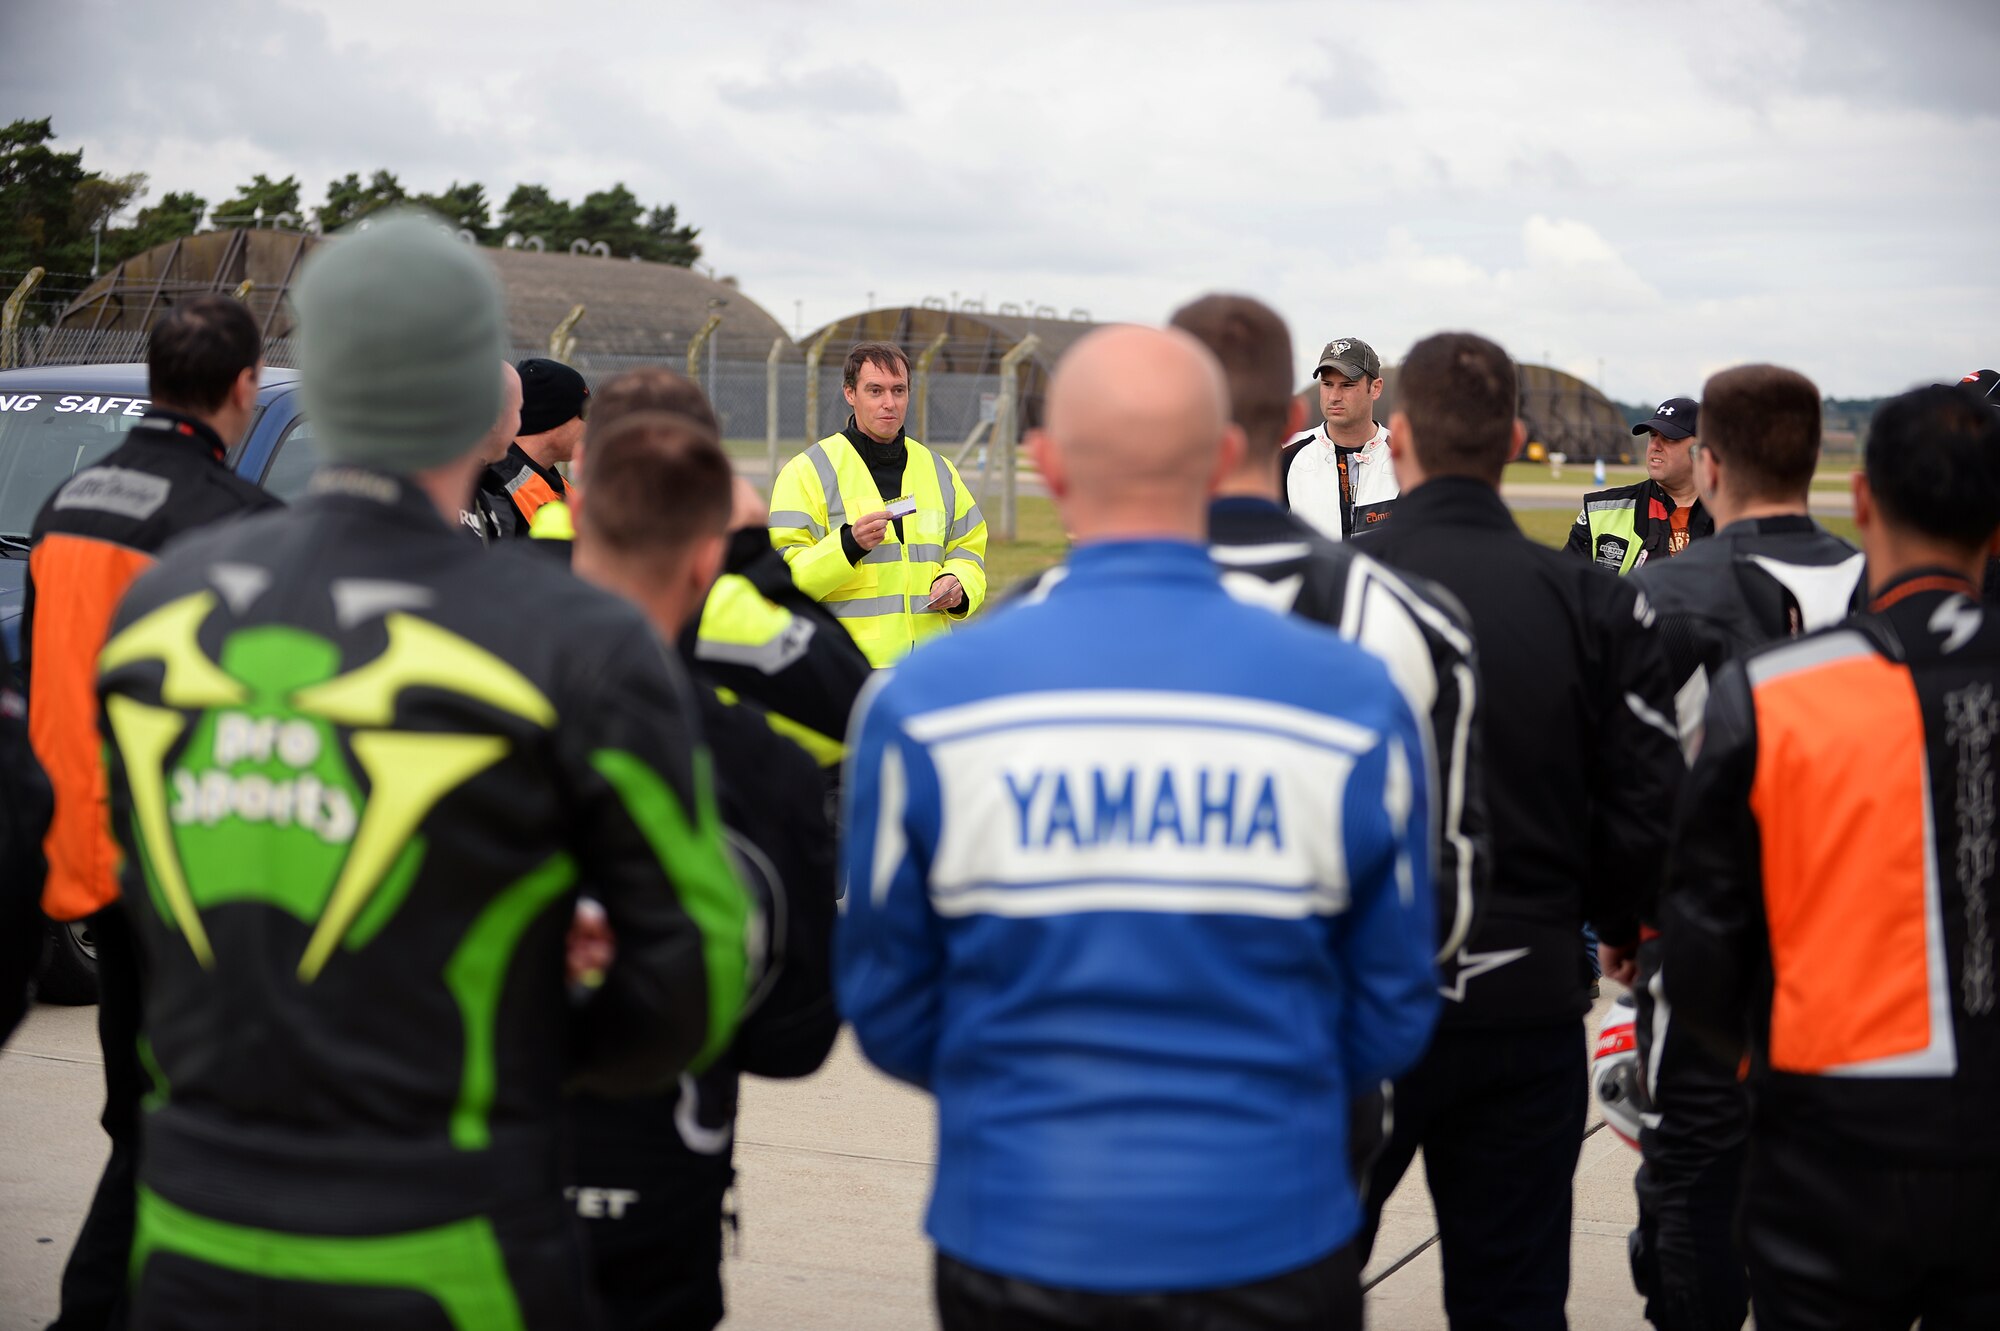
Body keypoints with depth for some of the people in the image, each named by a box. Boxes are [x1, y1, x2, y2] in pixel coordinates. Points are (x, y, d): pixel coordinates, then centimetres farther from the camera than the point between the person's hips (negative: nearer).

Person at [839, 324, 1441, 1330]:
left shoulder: (921, 702, -10)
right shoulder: (1358, 706, -9)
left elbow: (885, 1011, -1)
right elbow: (1391, 1020, 0)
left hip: (1014, 1240, 0)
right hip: (1272, 1240, 0)